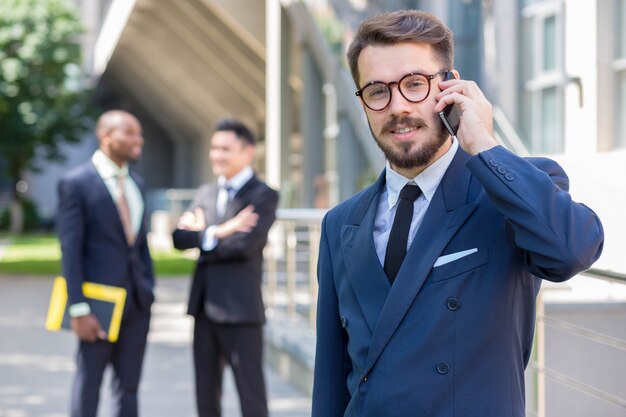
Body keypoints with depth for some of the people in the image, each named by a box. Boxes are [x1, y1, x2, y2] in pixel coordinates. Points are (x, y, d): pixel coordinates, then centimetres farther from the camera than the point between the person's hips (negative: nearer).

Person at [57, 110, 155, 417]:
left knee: (128, 386, 10)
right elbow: (70, 250, -12)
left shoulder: (136, 183, 13)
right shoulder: (76, 183, -8)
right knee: (88, 386, 3)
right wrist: (79, 309, -17)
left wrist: (149, 290, 10)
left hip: (136, 300, 6)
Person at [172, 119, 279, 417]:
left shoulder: (263, 196, -6)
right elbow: (179, 236, 2)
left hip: (240, 308, -7)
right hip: (205, 306, 7)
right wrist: (216, 232, -15)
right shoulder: (206, 193, 14)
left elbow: (245, 244, -19)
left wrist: (202, 237, -4)